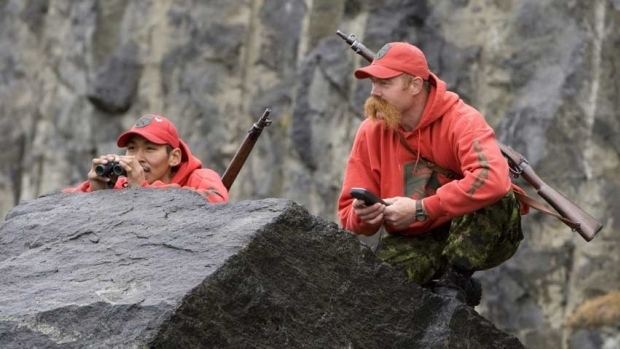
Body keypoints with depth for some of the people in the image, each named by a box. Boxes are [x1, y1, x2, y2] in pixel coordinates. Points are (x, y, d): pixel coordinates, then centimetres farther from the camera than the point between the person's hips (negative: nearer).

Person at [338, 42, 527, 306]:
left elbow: (493, 179, -39)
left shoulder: (461, 120, -19)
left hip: (480, 237, -3)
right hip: (418, 243, 3)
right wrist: (364, 216, -26)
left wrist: (420, 210, -34)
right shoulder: (371, 132, -3)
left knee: (495, 199, -35)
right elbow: (349, 212, 1)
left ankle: (455, 283, -17)